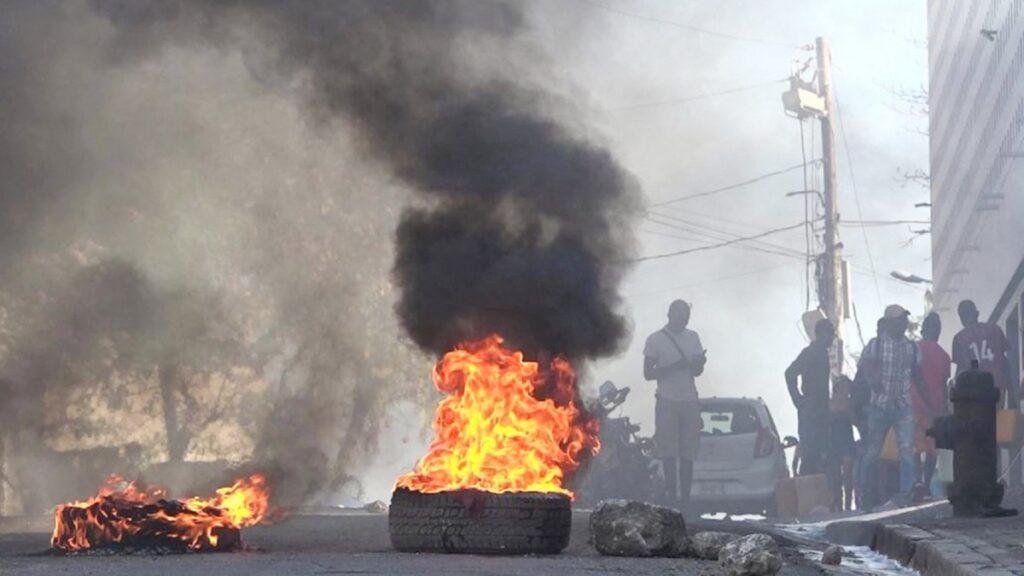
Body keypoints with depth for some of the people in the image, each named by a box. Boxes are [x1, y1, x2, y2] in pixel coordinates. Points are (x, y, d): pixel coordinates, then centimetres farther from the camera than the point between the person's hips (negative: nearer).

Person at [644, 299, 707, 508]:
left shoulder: (693, 338, 13)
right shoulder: (655, 340, 0)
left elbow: (697, 371, 15)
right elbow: (648, 373, -3)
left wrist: (700, 362, -9)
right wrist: (673, 367, -17)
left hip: (689, 400, 4)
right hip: (668, 402, -4)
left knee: (688, 453, -1)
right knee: (669, 453, -7)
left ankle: (685, 496, -1)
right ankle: (671, 494, -5)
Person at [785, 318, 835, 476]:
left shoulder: (822, 353, 17)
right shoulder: (810, 352, -11)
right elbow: (790, 373, -22)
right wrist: (799, 400, -18)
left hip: (820, 411, 9)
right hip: (811, 411, -9)